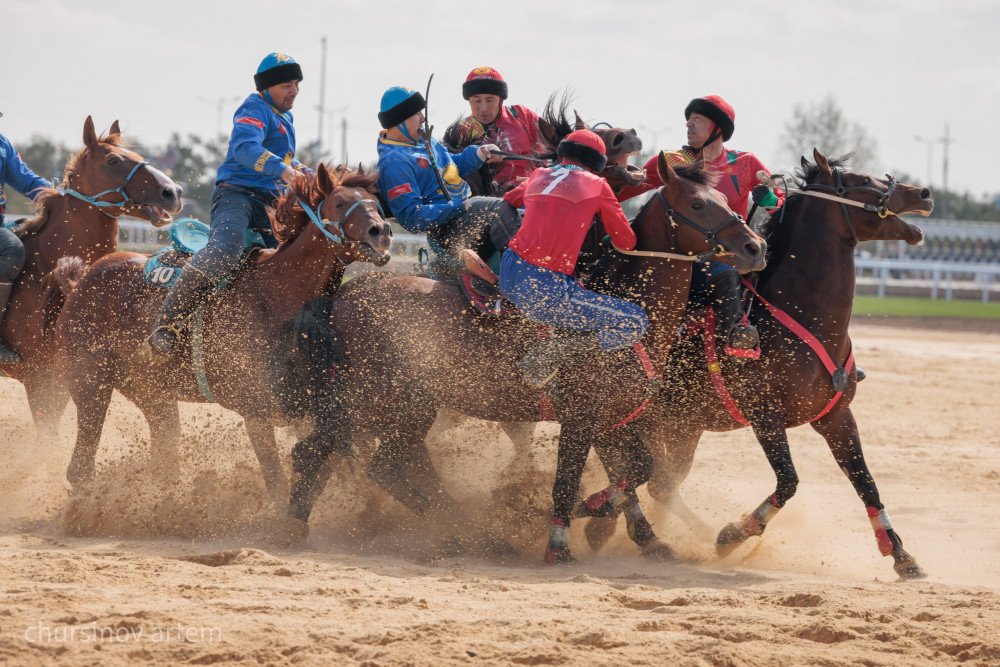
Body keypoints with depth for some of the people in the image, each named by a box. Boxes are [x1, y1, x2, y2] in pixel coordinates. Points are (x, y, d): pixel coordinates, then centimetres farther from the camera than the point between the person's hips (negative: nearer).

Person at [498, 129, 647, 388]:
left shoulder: (539, 176, 14)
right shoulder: (596, 185, 2)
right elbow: (627, 242, 9)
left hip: (508, 275, 7)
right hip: (543, 292, -7)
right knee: (636, 323, -1)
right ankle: (547, 355, -1)